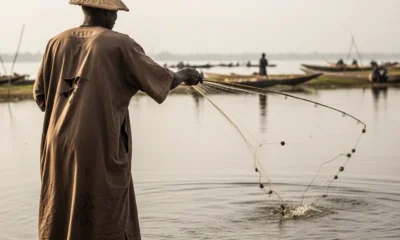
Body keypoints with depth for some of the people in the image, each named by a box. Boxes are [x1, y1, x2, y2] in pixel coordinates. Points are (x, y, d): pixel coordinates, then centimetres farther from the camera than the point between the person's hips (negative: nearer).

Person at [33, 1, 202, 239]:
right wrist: (185, 74, 20)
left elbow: (40, 96, 11)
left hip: (59, 148, 5)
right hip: (99, 148, -5)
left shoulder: (58, 42, 7)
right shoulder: (119, 44, -5)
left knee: (59, 220, 14)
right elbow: (163, 81, 0)